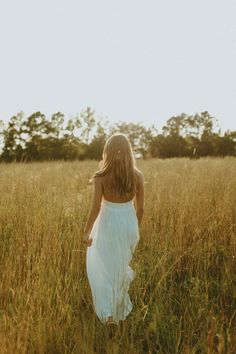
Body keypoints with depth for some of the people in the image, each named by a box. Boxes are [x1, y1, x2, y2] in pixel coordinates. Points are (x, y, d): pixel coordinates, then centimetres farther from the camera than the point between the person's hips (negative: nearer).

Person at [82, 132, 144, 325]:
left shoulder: (101, 177, -15)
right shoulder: (137, 176, -8)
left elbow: (96, 207, -15)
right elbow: (140, 208, -2)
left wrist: (87, 232, -3)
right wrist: (136, 228, 14)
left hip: (108, 224, -3)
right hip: (129, 224, 3)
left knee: (101, 268, 16)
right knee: (120, 265, 25)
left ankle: (108, 313, 8)